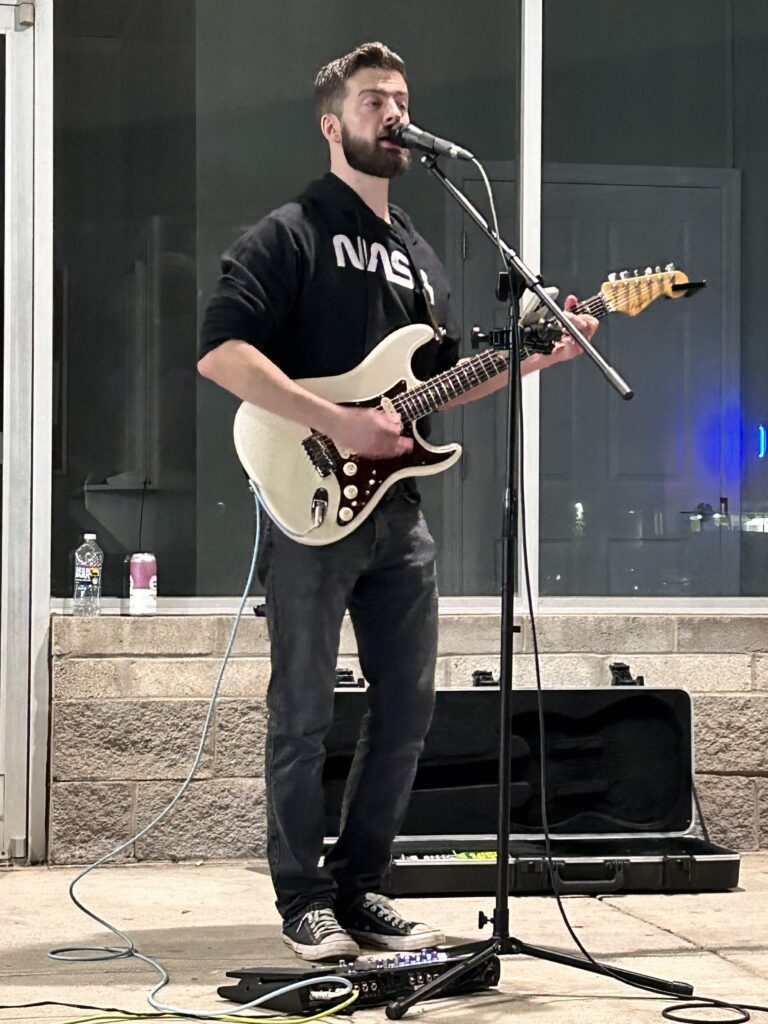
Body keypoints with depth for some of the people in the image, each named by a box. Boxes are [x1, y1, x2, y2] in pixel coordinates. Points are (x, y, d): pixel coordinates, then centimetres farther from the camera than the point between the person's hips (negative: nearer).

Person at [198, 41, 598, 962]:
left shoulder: (420, 258, 19)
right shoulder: (289, 234, -4)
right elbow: (220, 351, -16)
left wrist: (534, 357, 8)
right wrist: (337, 423, -21)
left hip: (397, 509, 7)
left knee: (406, 708, 8)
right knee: (303, 715, 0)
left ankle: (357, 886, 20)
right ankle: (303, 901, 12)